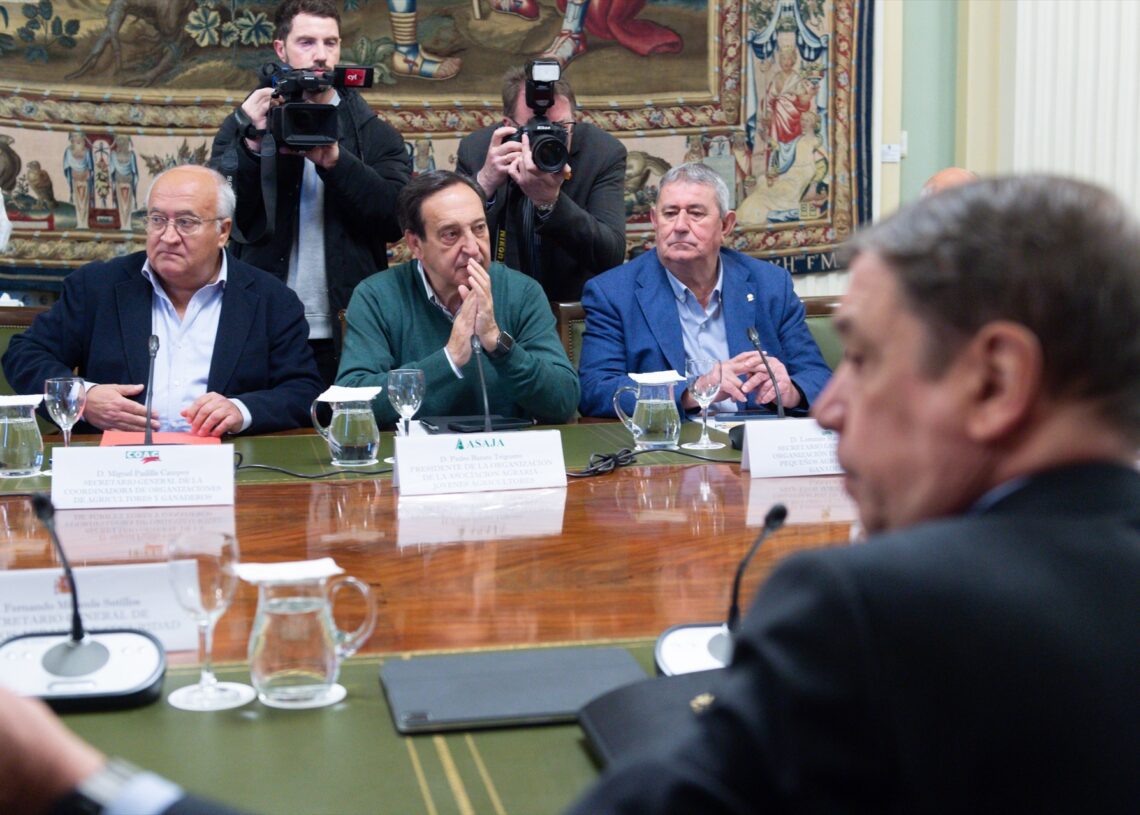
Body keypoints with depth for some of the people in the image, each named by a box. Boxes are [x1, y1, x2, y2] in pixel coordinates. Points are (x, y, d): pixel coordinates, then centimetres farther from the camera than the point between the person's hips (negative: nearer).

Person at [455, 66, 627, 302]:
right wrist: (484, 182, -24)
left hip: (577, 304, -1)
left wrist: (549, 202, -31)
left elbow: (613, 257, -18)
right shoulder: (476, 148, -6)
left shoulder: (604, 152, -10)